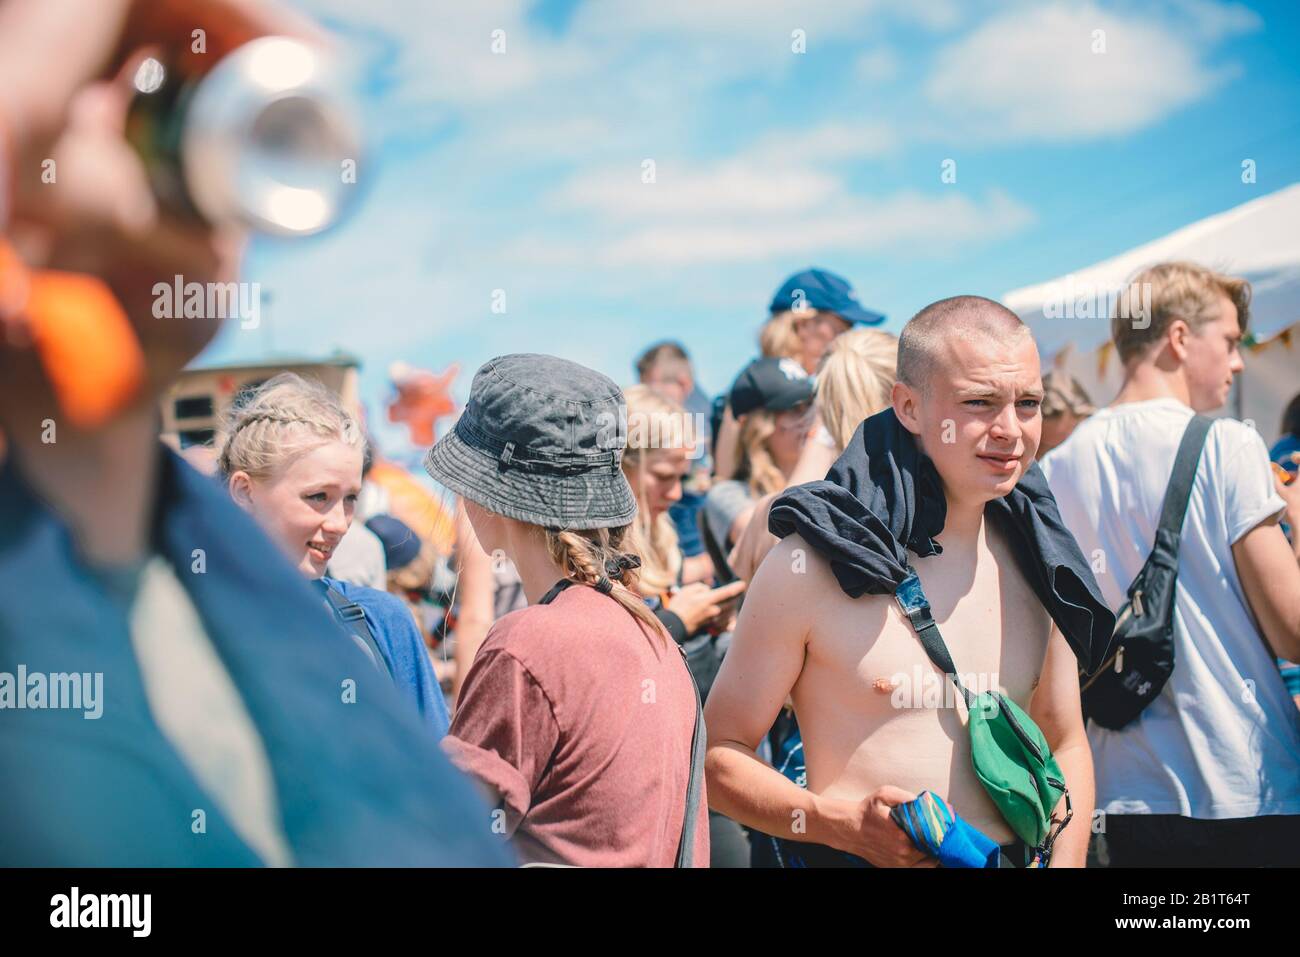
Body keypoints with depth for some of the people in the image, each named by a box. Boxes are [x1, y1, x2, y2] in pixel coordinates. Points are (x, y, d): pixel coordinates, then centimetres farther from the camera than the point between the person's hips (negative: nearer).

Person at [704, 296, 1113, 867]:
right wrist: (842, 823, -22)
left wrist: (1065, 859, -3)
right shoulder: (811, 564, -14)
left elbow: (1066, 745, 13)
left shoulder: (1034, 561, 2)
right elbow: (718, 754, -8)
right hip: (853, 860, -4)